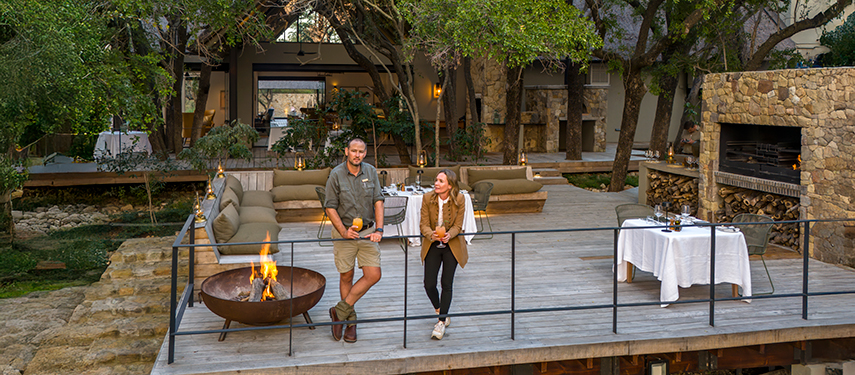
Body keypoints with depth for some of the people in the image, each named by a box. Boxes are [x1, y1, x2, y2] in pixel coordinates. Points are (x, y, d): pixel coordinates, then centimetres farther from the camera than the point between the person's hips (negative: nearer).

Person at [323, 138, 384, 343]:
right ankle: (350, 321, 24)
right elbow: (330, 207, -7)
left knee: (373, 275, -6)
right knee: (346, 276, 7)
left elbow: (378, 202, 0)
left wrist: (379, 229, -12)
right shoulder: (336, 174, -8)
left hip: (367, 232, 3)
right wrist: (344, 231, -18)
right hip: (343, 232, -2)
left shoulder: (371, 172, 1)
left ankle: (340, 311, 5)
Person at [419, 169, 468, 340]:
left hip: (451, 247, -1)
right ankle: (440, 311, 29)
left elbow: (458, 226, -9)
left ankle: (441, 323, 9)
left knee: (446, 284, -3)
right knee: (429, 284, -1)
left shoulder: (459, 200, -14)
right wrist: (431, 235, -32)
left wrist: (449, 235, -30)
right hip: (432, 247, 2)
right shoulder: (428, 198, -12)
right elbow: (424, 224, -11)